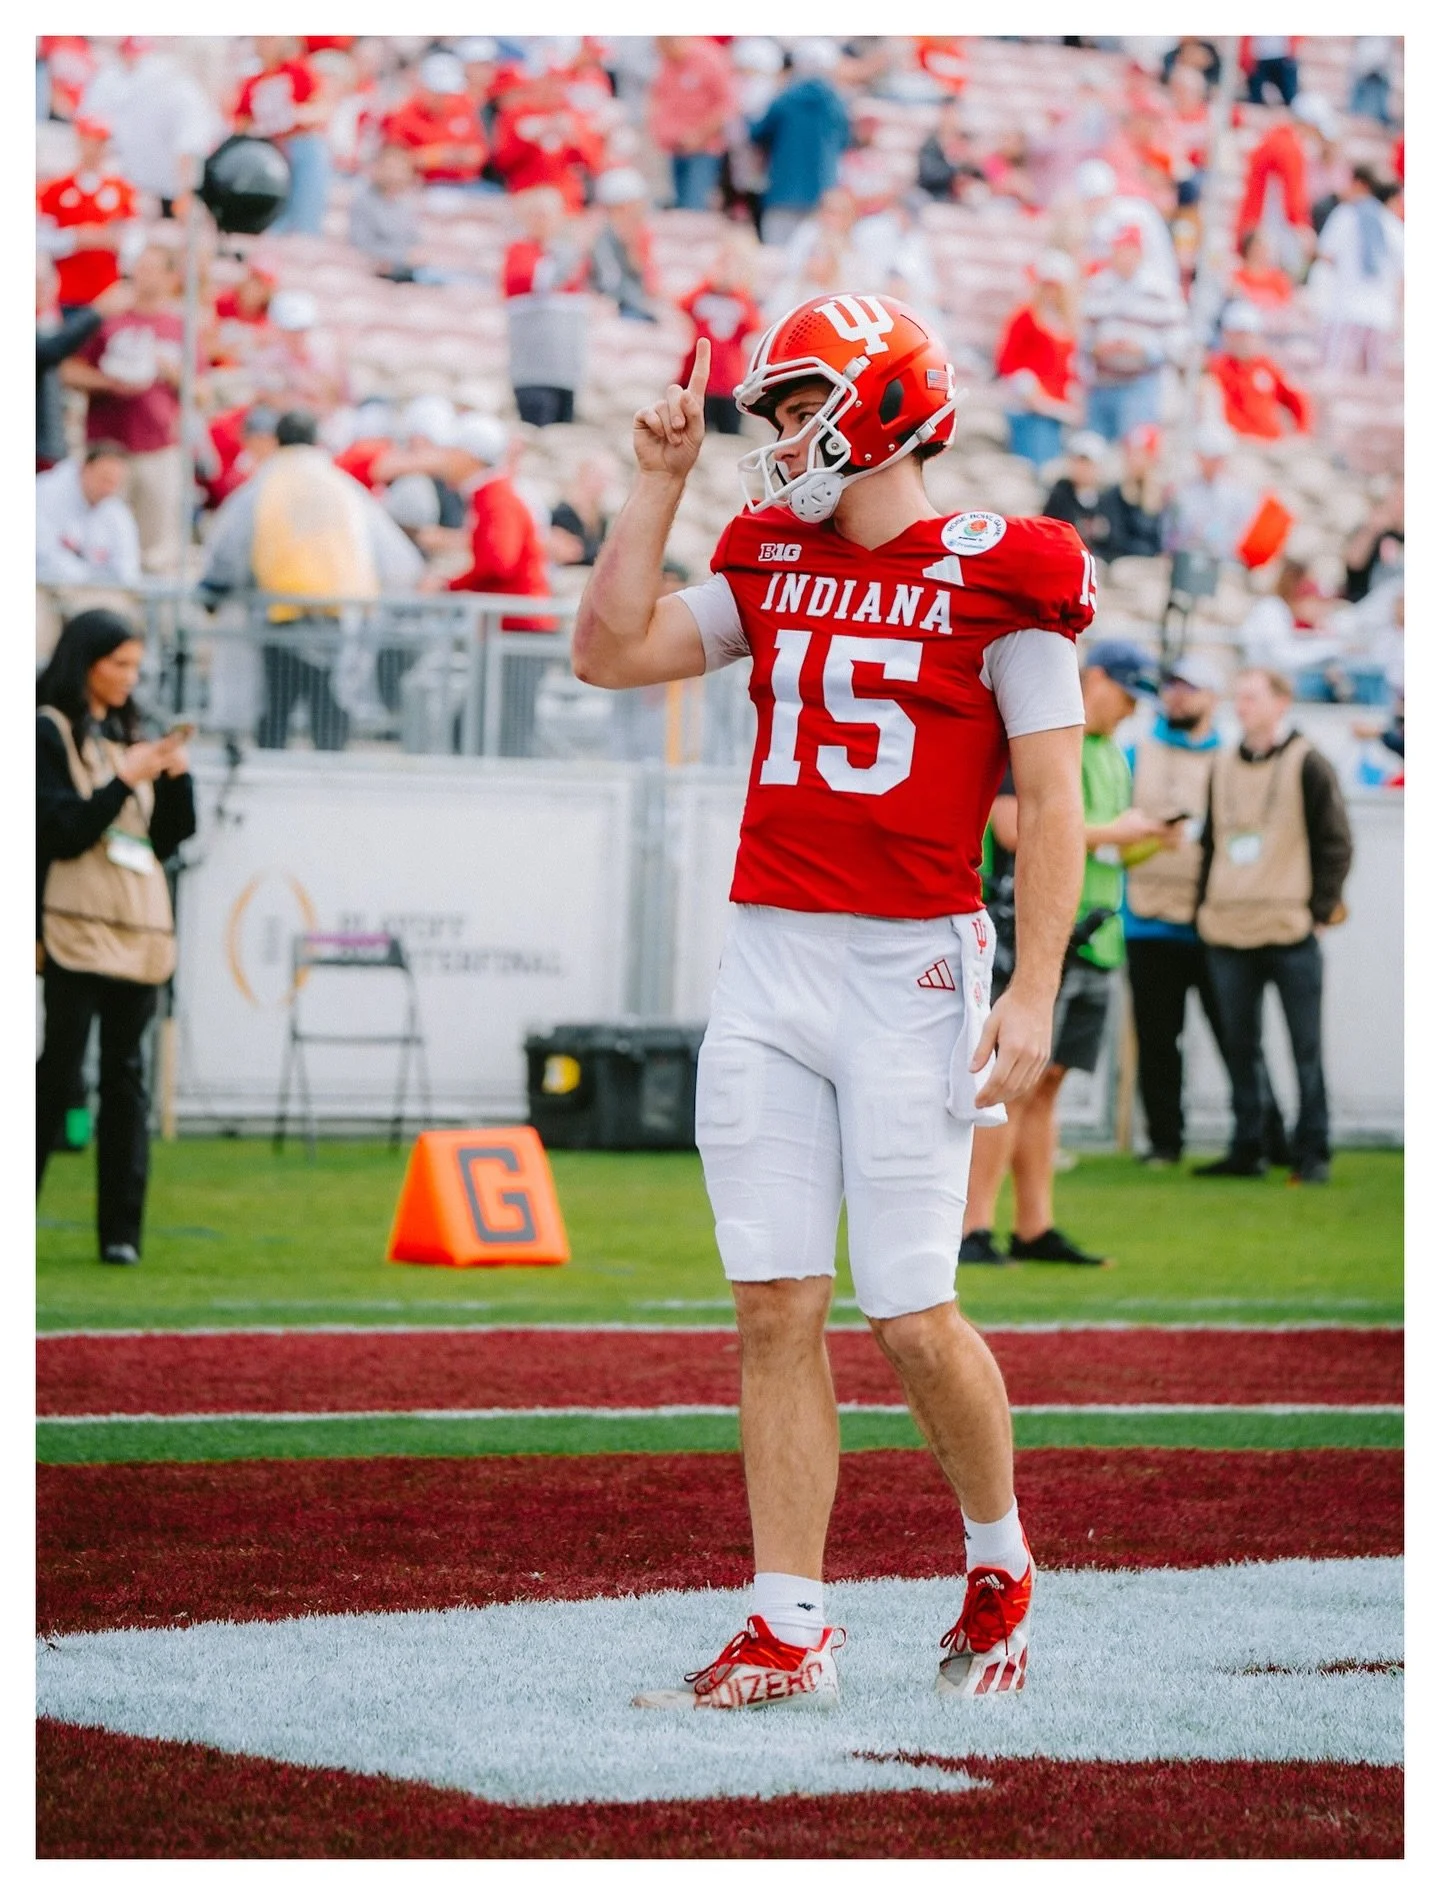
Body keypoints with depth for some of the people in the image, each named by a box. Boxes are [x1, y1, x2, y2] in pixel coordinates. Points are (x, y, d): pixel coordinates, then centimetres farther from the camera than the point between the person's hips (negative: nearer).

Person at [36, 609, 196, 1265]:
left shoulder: (129, 735, 18)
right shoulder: (50, 733, -1)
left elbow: (170, 838, 17)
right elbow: (62, 831, -9)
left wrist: (175, 776, 2)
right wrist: (125, 780, -14)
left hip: (139, 931, 6)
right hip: (77, 930, -6)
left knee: (125, 1076, 2)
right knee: (60, 1071, -8)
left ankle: (121, 1230, 1)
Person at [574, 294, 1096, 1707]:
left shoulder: (998, 578, -5)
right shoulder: (773, 562, 13)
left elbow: (1049, 803, -6)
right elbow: (609, 652, 11)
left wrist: (1033, 992, -13)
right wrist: (658, 482, 8)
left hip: (912, 969, -5)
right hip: (769, 960, 5)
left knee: (911, 1317, -4)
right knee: (776, 1309, 2)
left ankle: (998, 1564, 21)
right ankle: (787, 1633, 6)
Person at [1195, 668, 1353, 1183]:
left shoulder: (1306, 765, -2)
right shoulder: (1224, 768, 14)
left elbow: (1335, 845, -2)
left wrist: (1320, 910, -8)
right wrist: (1205, 907, 11)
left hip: (1291, 932, -5)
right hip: (1228, 935, 5)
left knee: (1306, 1046, -3)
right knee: (1239, 1046, 7)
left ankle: (1312, 1153, 0)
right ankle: (1247, 1149, 13)